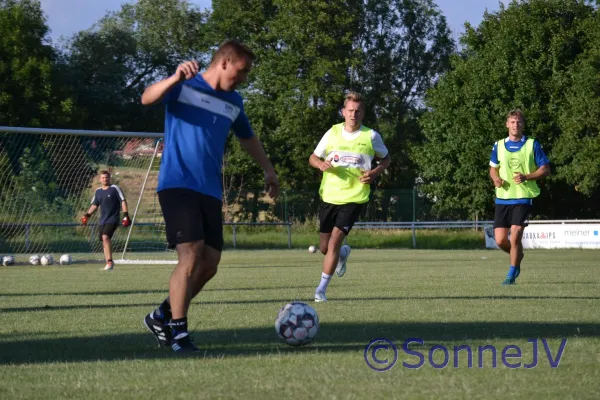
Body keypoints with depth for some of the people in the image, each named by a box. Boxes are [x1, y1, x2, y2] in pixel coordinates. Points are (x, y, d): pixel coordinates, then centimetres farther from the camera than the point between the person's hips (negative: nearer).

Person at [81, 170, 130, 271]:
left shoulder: (115, 188, -3)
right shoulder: (98, 191, 13)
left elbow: (123, 201, -4)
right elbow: (95, 205, 22)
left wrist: (125, 215, -12)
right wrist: (87, 215, 10)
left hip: (113, 219, -6)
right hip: (102, 220, 6)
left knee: (105, 237, -24)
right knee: (104, 241, 3)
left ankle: (110, 261, -22)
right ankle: (109, 263, 11)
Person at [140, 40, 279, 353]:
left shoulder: (233, 102, 16)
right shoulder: (184, 86, -3)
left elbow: (247, 137, 34)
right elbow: (147, 98, -21)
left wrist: (268, 169, 34)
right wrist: (175, 79, -36)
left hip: (211, 192, 7)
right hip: (177, 185, -7)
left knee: (209, 265, 4)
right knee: (191, 257, -18)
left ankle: (161, 317, 21)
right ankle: (178, 332, -9)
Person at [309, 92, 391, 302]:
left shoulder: (371, 136, -2)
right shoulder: (333, 133, 2)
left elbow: (386, 158, 13)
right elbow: (313, 157, 11)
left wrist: (375, 172, -7)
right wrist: (321, 164, -13)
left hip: (354, 198, -3)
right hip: (329, 196, 3)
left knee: (334, 240, -17)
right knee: (324, 247, 8)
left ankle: (322, 289, -9)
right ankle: (343, 253, 45)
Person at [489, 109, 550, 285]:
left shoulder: (532, 145, -1)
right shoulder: (499, 145, 8)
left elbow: (545, 169, 0)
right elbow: (493, 168, 20)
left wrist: (526, 177, -16)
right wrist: (496, 179, -4)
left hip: (524, 197, -4)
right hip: (502, 198, 4)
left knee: (515, 236, -13)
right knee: (500, 240, 1)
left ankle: (512, 274, 2)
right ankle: (518, 256, 33)